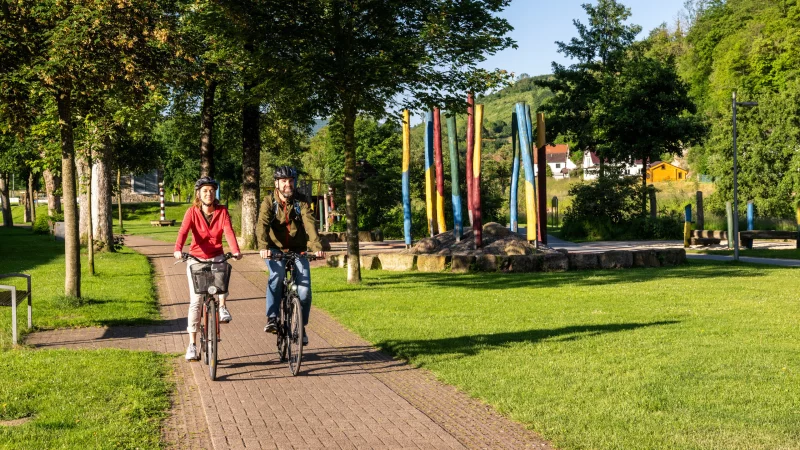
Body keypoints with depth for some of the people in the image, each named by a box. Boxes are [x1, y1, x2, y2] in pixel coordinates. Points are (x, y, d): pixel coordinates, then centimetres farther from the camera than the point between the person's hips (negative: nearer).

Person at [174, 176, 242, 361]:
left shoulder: (222, 211, -4)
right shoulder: (192, 212, -7)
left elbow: (228, 231, -18)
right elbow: (183, 231, -22)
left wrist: (235, 251, -36)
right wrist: (177, 250, -41)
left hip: (216, 257, 1)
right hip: (196, 259, -1)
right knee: (195, 302, -4)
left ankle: (222, 307, -15)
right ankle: (192, 345, 4)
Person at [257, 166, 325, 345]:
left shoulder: (301, 202, -5)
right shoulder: (269, 202, -7)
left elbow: (310, 224, -20)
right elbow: (262, 225, -23)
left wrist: (317, 247, -36)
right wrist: (263, 246, -42)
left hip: (297, 250, 1)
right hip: (275, 249, -1)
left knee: (304, 288, -13)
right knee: (277, 273, -31)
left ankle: (301, 326, 8)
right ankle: (272, 318, -23)